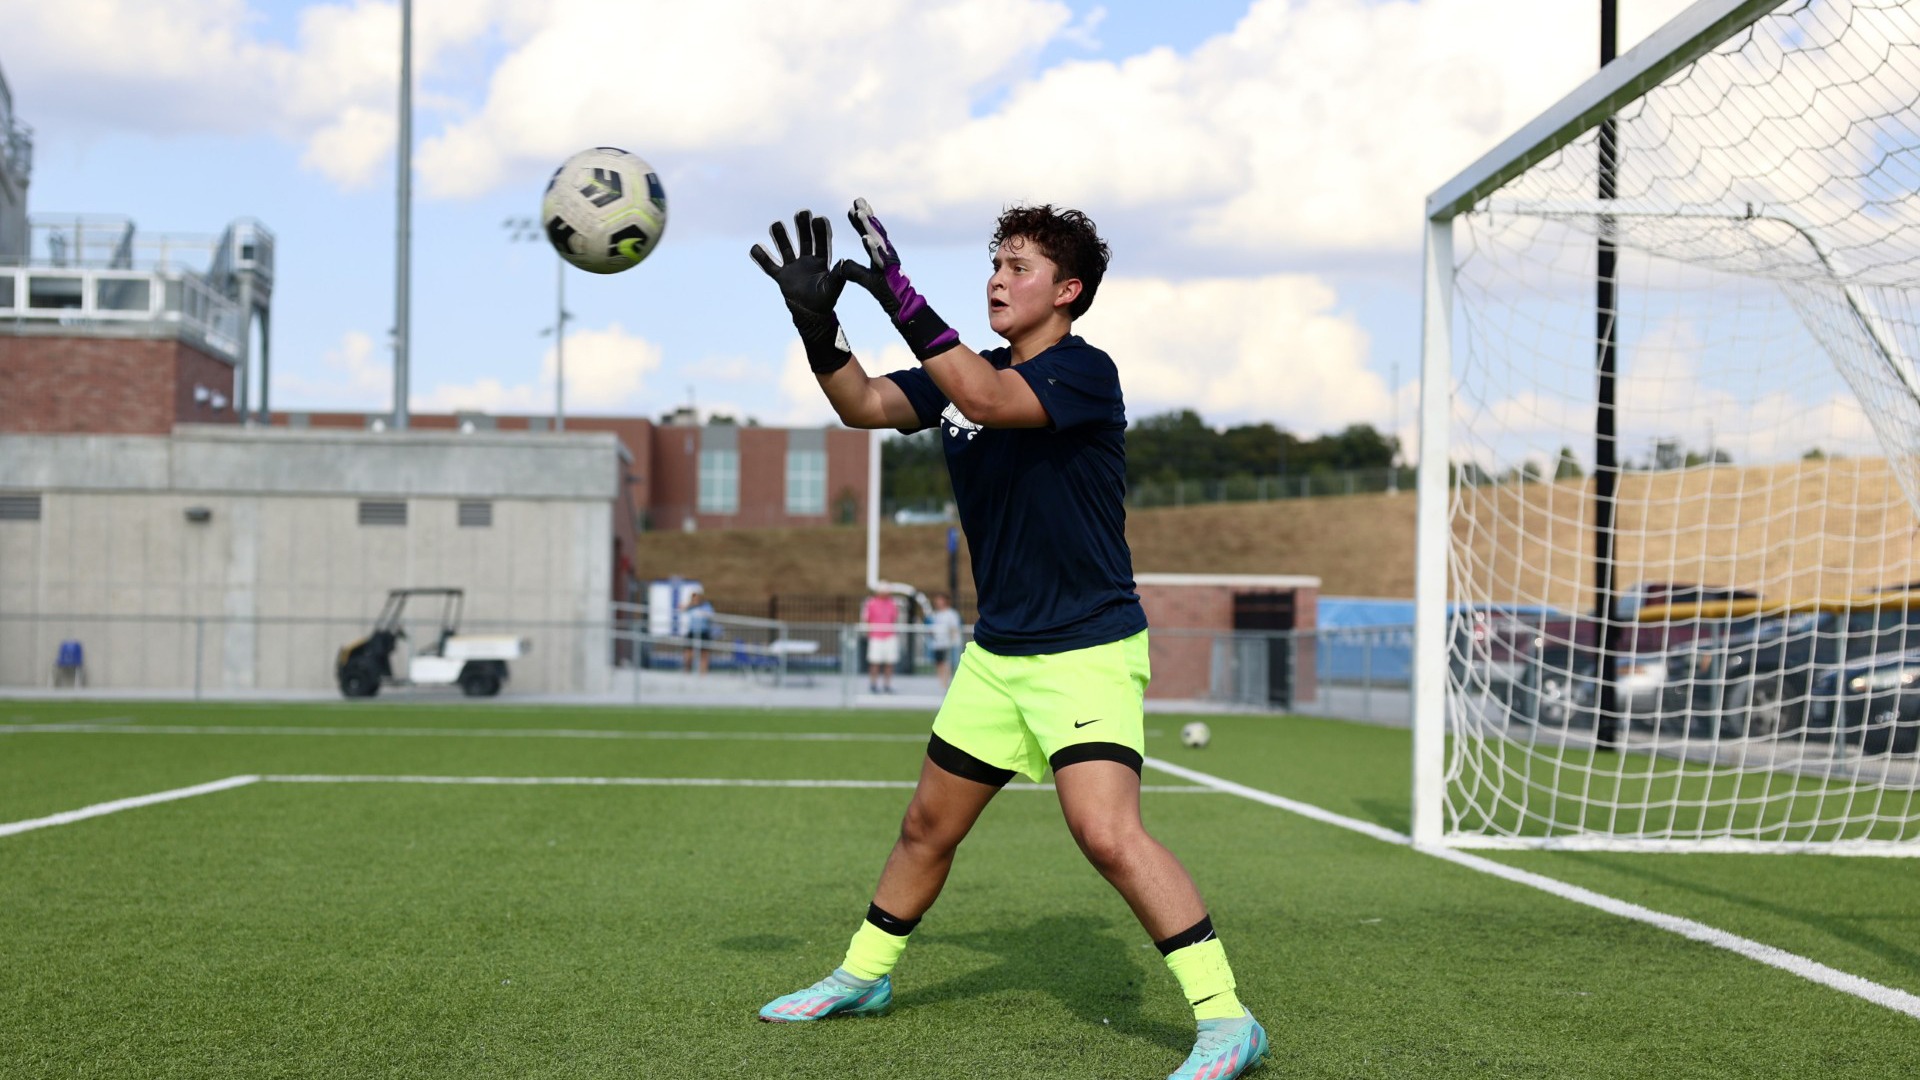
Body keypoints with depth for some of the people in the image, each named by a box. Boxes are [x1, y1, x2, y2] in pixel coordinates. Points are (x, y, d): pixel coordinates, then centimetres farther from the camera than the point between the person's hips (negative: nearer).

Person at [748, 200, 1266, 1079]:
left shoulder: (1085, 372, -15)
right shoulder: (966, 372, 8)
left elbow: (991, 401, -33)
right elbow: (864, 405, -4)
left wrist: (905, 304, -38)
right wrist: (816, 322, -20)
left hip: (1088, 652, -8)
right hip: (996, 652, 8)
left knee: (1107, 832, -22)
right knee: (928, 825, 18)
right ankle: (863, 978, 37)